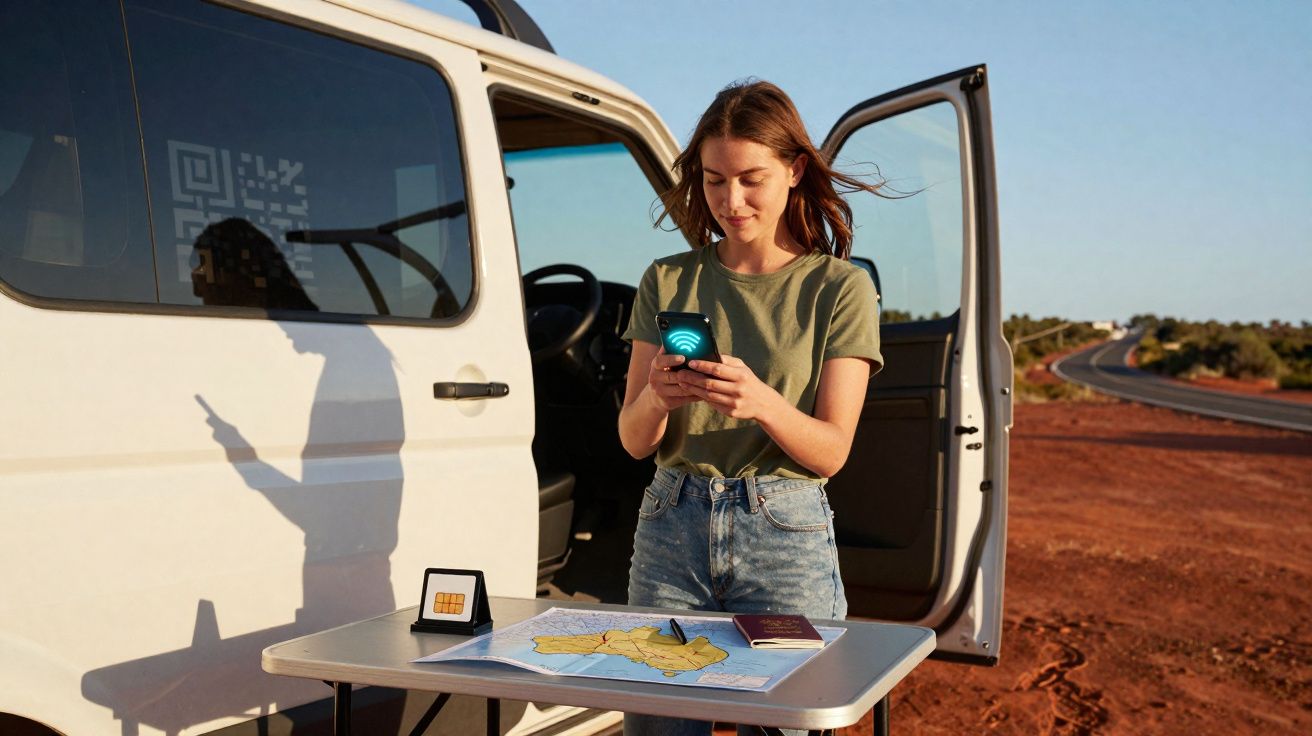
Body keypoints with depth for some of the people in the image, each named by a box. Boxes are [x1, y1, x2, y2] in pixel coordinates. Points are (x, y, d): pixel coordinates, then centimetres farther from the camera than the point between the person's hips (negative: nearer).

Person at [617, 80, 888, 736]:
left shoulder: (841, 288, 0)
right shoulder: (668, 282, 7)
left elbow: (831, 451, -4)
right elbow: (633, 440, 5)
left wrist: (761, 402, -23)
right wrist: (657, 396, -18)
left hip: (785, 537, -2)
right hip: (670, 530, 2)